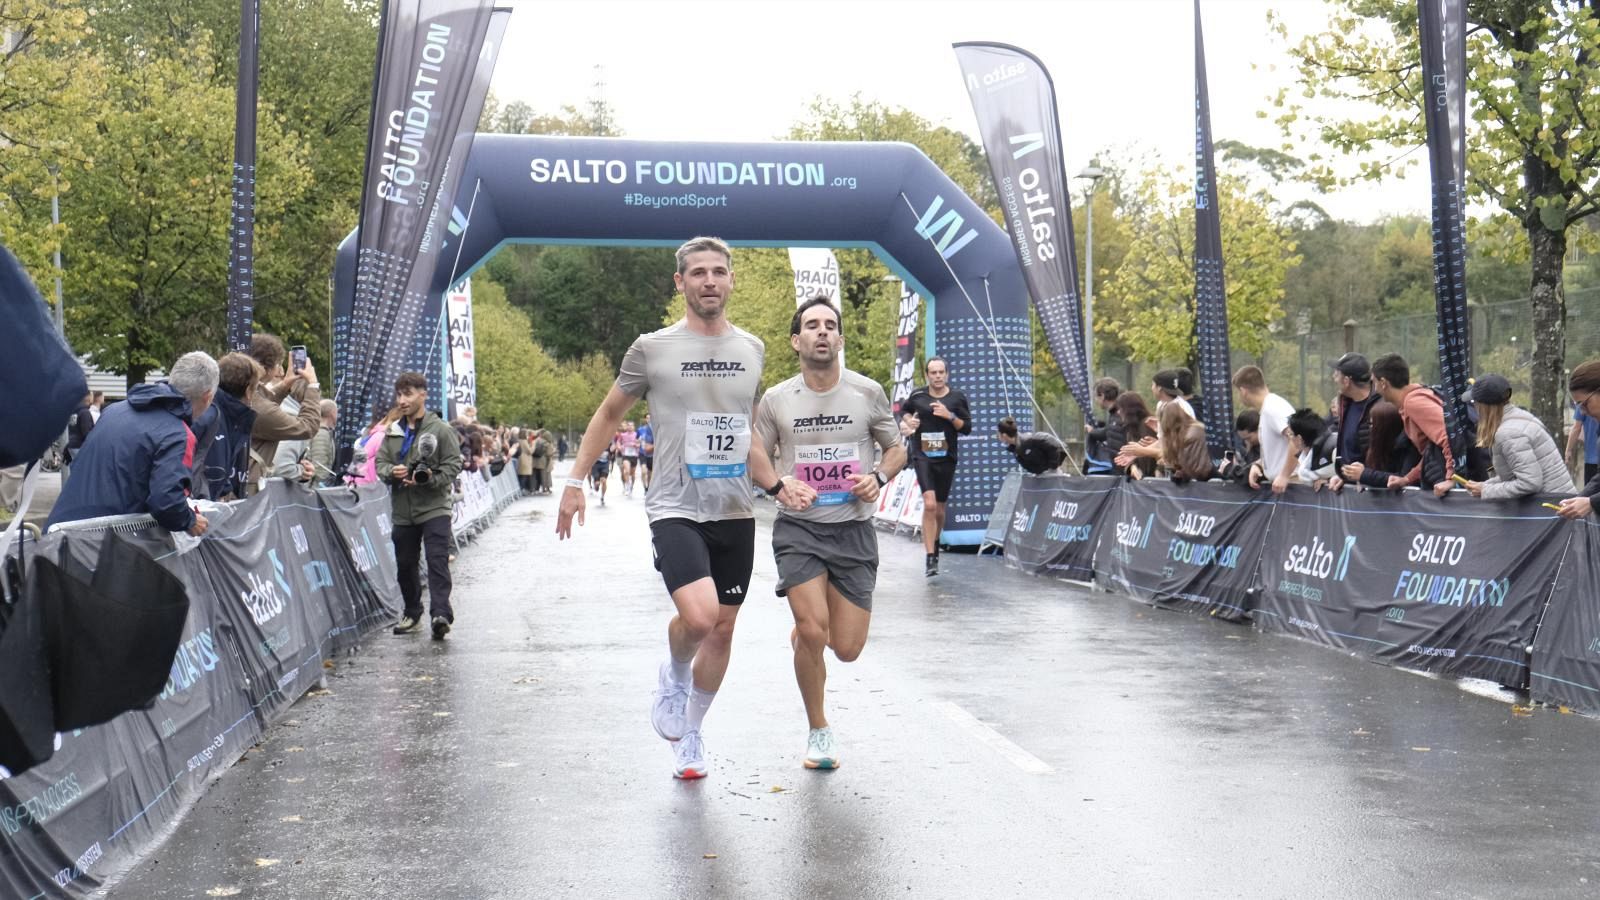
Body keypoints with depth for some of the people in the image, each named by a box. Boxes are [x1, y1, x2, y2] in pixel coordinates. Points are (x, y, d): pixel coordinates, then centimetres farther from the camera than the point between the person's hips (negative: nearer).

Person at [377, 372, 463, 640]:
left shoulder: (441, 430, -5)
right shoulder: (392, 432, 10)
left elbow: (453, 465, -6)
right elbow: (380, 462, 12)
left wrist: (430, 477, -21)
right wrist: (391, 472, -10)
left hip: (434, 507, -5)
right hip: (402, 510, 6)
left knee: (437, 560, -15)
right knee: (405, 564, 13)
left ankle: (441, 614, -19)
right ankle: (412, 613, 30)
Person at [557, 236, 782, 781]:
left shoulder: (752, 349, 8)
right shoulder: (652, 349, -4)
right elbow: (609, 415, 9)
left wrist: (776, 484, 9)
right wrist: (575, 481, 3)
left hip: (736, 513, 5)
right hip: (676, 510, -5)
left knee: (722, 630, 11)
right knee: (699, 616, -24)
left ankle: (690, 735, 32)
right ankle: (674, 676, 11)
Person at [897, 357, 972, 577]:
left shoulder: (957, 398, 2)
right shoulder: (917, 396, 2)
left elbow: (967, 428, 1)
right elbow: (904, 410, 23)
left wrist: (950, 416, -14)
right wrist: (908, 421, 2)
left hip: (946, 459, 2)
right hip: (922, 456, -2)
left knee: (939, 509, 12)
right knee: (929, 504, -19)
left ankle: (935, 545, 40)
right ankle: (930, 558, -17)